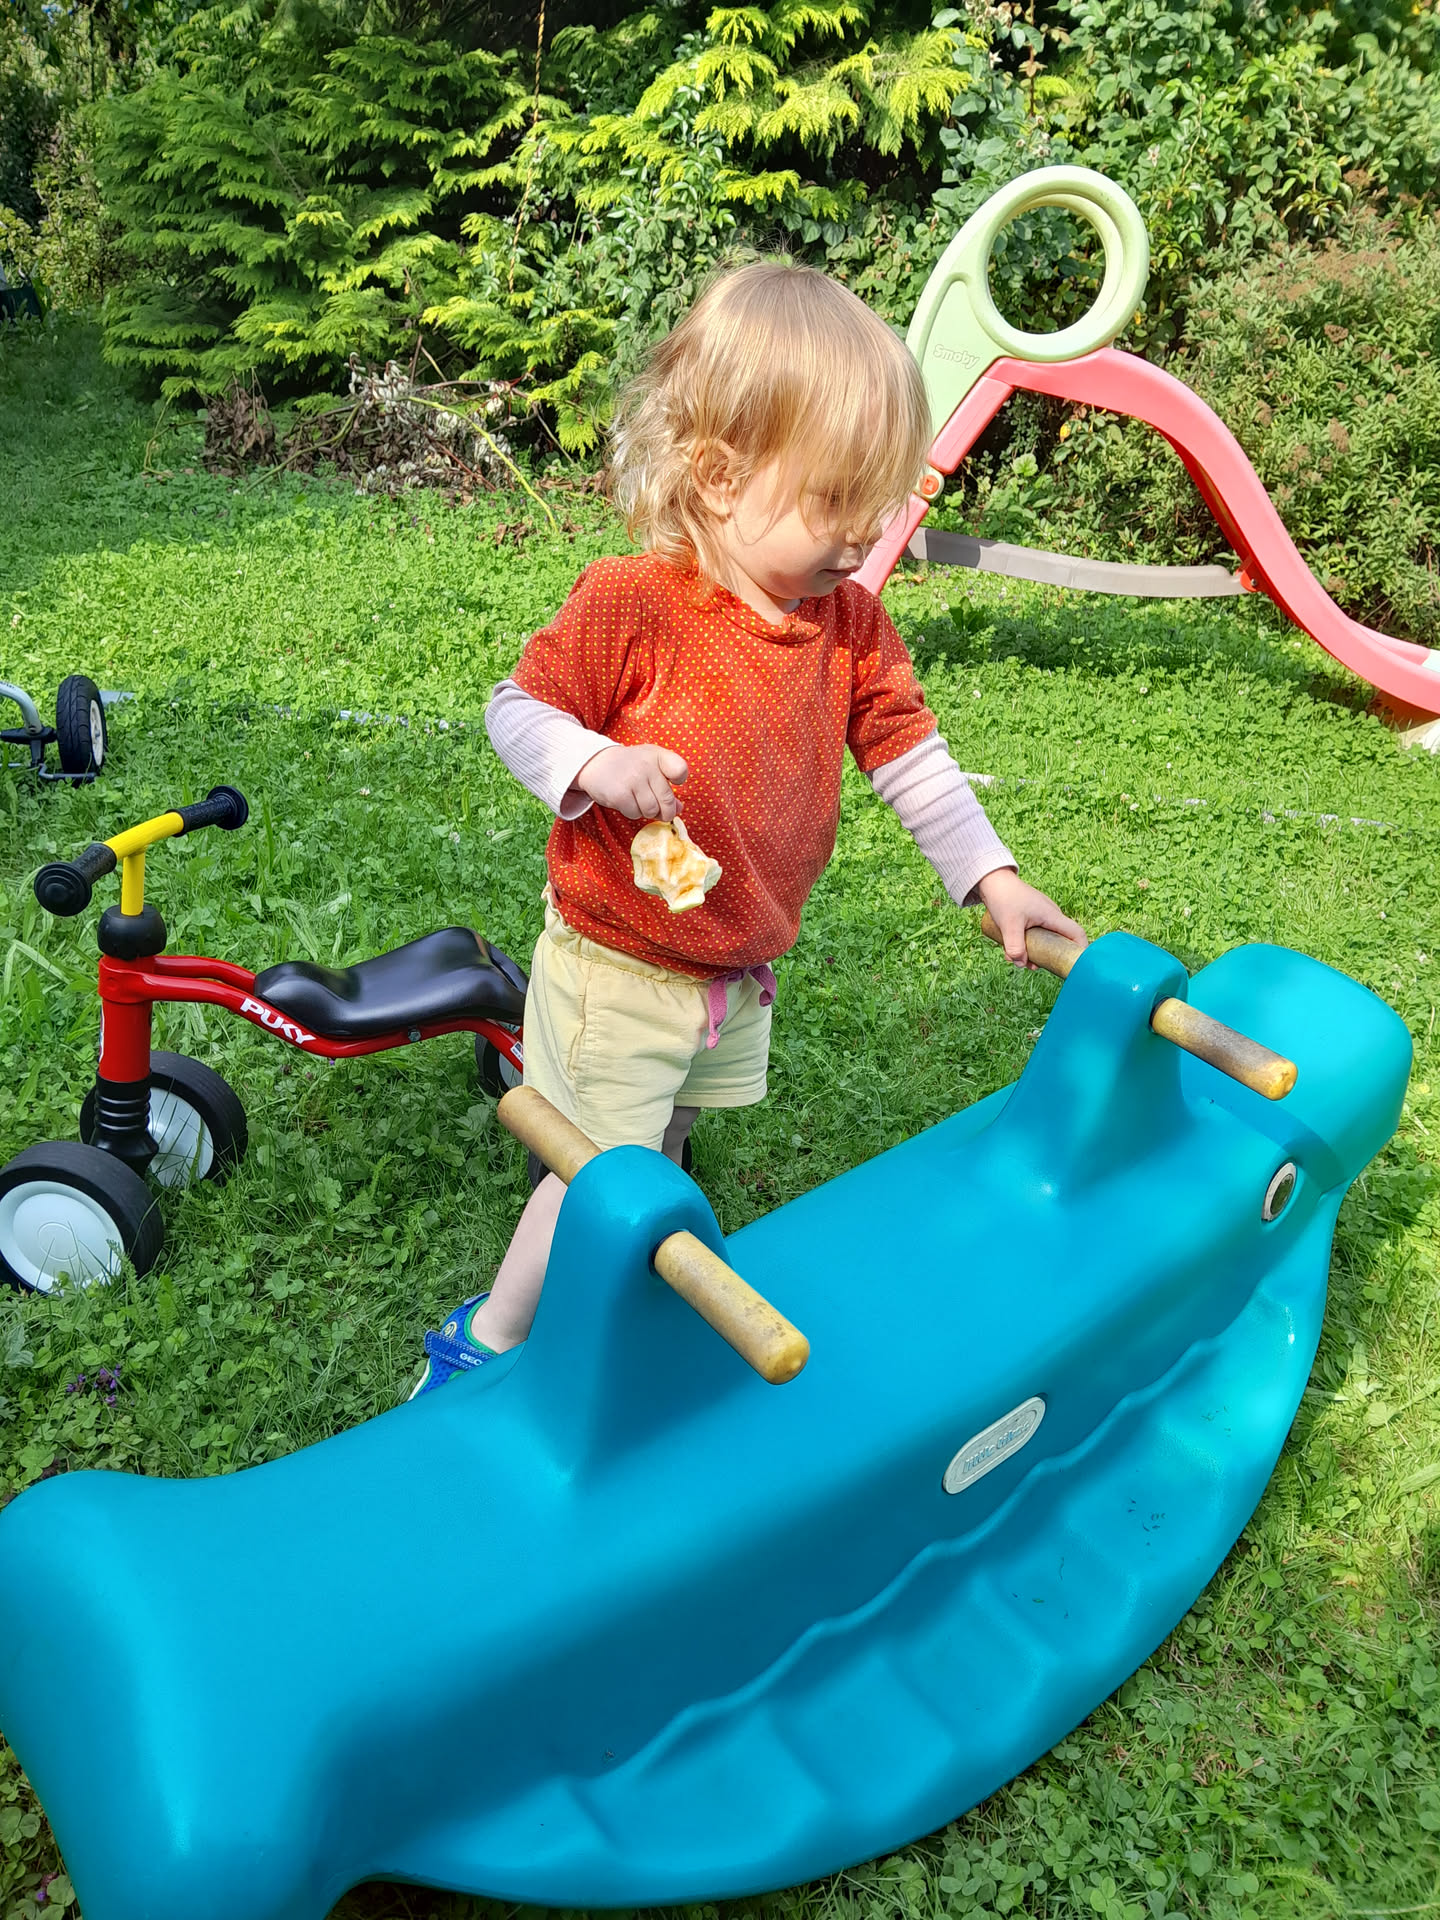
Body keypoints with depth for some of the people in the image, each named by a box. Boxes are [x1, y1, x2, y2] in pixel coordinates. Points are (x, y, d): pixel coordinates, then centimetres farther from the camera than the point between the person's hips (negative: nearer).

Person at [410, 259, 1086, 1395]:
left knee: (662, 1154, 22)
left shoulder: (851, 622, -3)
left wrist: (990, 877, 2)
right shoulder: (631, 603, -20)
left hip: (742, 971, 6)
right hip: (618, 968, -6)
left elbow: (907, 751, 5)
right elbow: (518, 708, -12)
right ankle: (484, 1343, 20)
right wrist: (593, 765, -33)